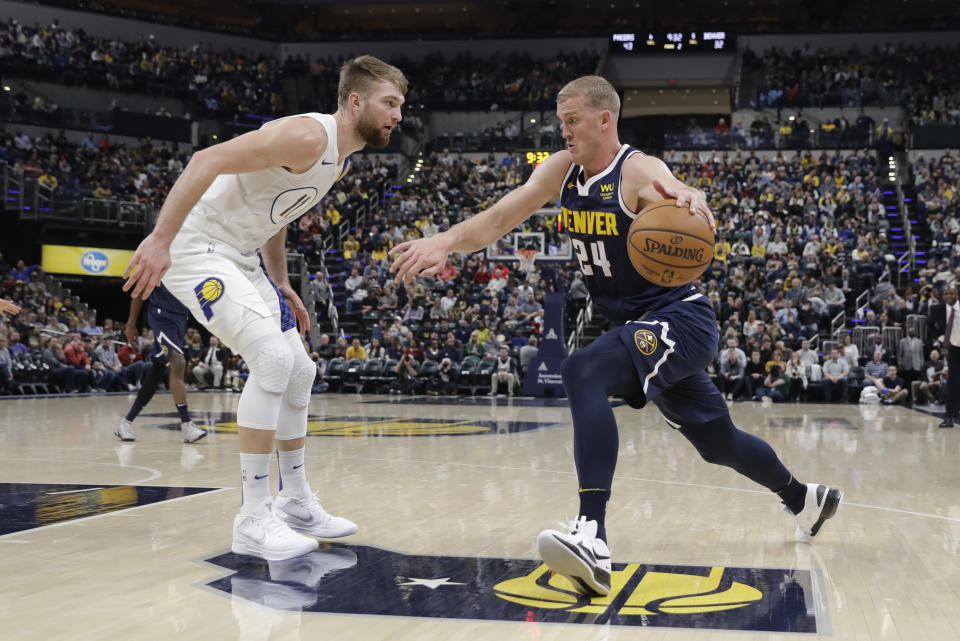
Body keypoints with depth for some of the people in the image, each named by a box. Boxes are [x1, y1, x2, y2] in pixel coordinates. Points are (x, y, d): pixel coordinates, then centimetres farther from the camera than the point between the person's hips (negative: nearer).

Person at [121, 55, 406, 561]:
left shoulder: (340, 159, 10)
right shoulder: (307, 137, -21)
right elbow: (207, 161, -28)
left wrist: (282, 286, 14)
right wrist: (160, 239, -32)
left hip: (239, 257, 10)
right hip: (196, 248, -10)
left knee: (299, 369, 10)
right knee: (273, 357, -23)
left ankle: (296, 503, 22)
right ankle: (253, 520, -17)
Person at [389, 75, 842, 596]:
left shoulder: (640, 171, -19)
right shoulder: (561, 170, 3)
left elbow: (691, 233, -39)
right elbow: (501, 217, -2)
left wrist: (690, 201, -63)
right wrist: (446, 241, -19)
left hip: (679, 319, -8)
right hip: (636, 328, 8)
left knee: (582, 373, -33)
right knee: (717, 442, 21)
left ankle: (593, 538, -41)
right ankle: (804, 497, 49)